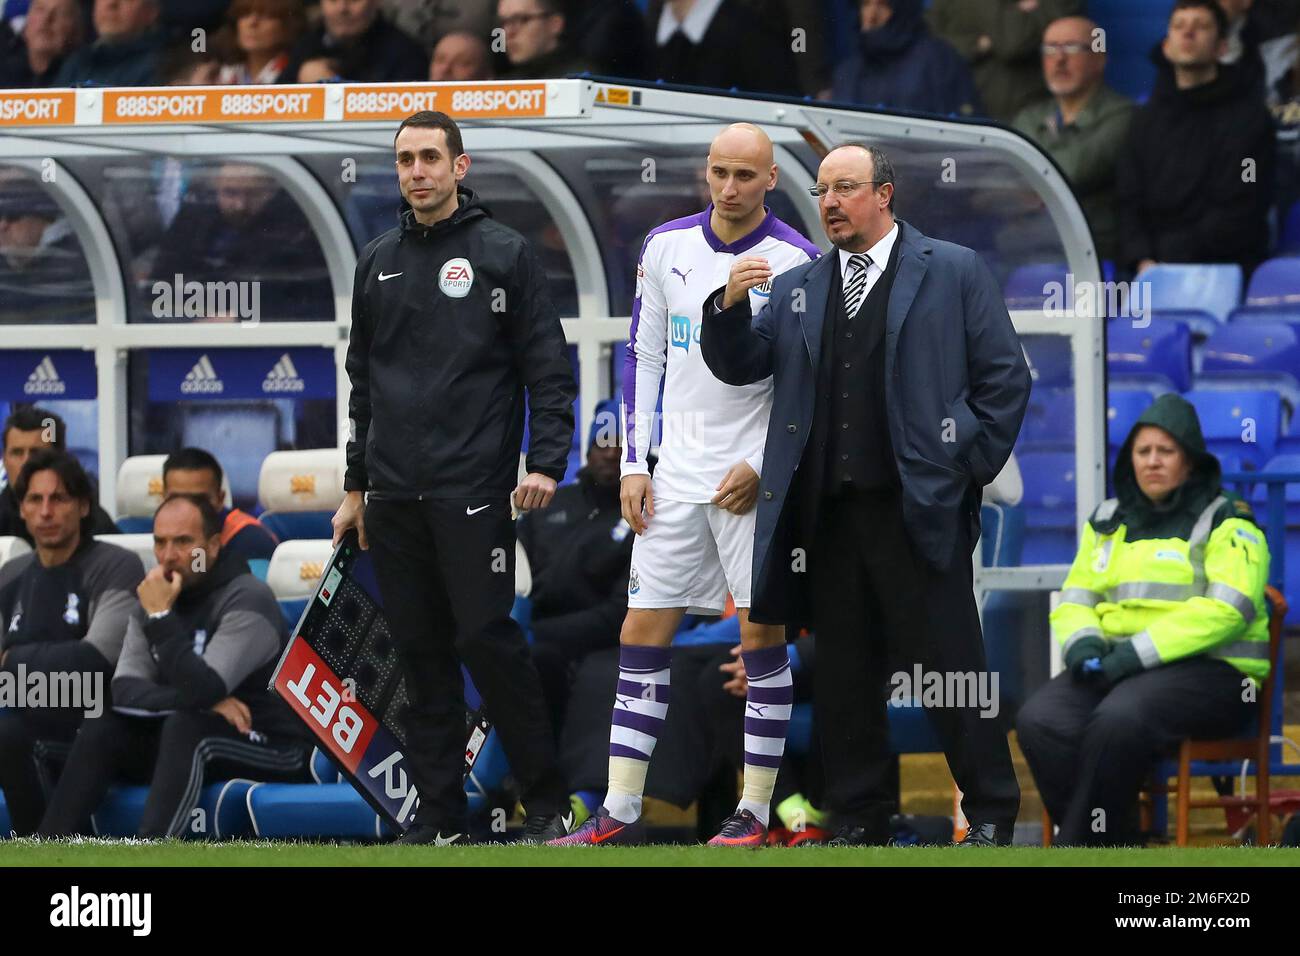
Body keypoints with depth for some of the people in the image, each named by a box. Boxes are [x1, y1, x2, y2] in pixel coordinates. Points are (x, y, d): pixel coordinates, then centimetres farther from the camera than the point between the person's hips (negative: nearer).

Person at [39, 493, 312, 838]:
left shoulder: (247, 600, -15)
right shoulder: (153, 600, 6)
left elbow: (201, 690, -27)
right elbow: (125, 690, -6)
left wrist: (161, 617, -25)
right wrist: (205, 701, -20)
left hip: (273, 746, -7)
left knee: (185, 725, -34)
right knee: (101, 730, -14)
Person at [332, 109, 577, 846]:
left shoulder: (504, 254, 0)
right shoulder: (378, 263, 15)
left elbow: (549, 365, -3)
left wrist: (547, 461, -13)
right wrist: (356, 485, 18)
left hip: (473, 490, -5)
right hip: (394, 496, 5)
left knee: (487, 639, -10)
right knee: (423, 653, 5)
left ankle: (547, 802, 0)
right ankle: (440, 813, 9)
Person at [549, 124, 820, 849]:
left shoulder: (795, 261, -7)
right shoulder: (668, 246, 5)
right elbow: (643, 355, 12)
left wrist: (764, 467, -12)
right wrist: (634, 463, 5)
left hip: (752, 479, -4)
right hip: (676, 476, 4)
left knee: (763, 637, -3)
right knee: (642, 635, 2)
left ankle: (755, 814, 4)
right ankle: (621, 812, 6)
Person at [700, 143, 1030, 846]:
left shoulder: (954, 273, 3)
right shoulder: (796, 287, 15)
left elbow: (1004, 378, 1)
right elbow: (738, 366, 11)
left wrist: (969, 467, -5)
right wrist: (730, 305, -7)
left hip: (920, 508, -4)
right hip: (829, 516, 4)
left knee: (951, 663, -3)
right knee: (843, 674, 6)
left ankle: (990, 814, 4)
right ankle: (859, 820, 13)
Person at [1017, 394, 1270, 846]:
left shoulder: (1225, 523, 0)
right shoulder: (1108, 521, 20)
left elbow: (1226, 608, -14)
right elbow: (1074, 599, 21)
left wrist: (1140, 653, -20)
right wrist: (1082, 642, -5)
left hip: (1210, 671, -6)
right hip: (1113, 665, 6)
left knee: (1118, 721, -36)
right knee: (1040, 722, -24)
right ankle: (1120, 848, -23)